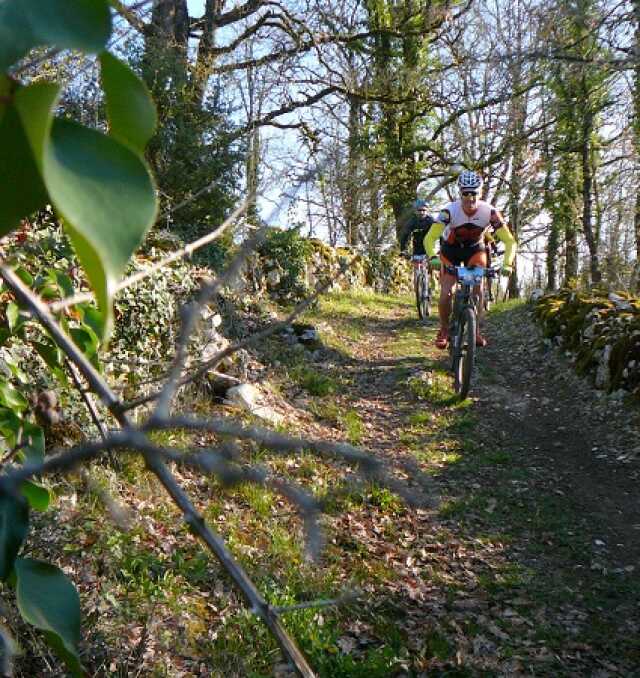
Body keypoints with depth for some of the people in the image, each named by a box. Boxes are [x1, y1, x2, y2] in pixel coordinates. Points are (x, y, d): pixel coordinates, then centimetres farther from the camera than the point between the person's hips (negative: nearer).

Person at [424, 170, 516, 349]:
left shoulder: (489, 212, -27)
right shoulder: (450, 211, -31)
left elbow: (510, 241, -25)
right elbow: (430, 238, -34)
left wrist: (507, 264, -40)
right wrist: (433, 257, -52)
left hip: (475, 250, 1)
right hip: (450, 250, -1)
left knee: (477, 290, -17)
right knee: (446, 295, -12)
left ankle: (476, 331, 1)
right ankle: (444, 329, 13)